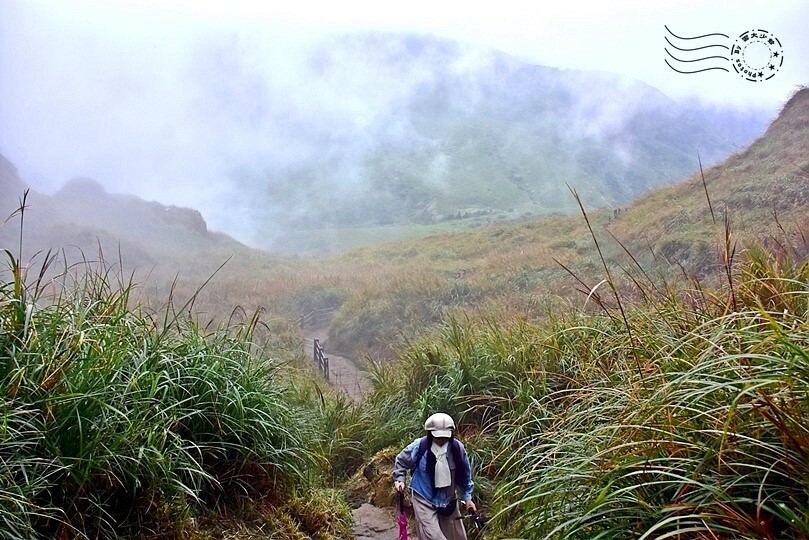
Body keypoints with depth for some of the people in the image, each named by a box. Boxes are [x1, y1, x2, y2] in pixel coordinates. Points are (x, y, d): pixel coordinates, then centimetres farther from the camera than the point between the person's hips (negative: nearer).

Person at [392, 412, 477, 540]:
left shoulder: (457, 448, -11)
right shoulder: (419, 447, -19)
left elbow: (465, 474, 4)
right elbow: (401, 461, -2)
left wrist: (467, 496, 8)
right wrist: (399, 479, -14)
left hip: (449, 499, 4)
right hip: (424, 499, -4)